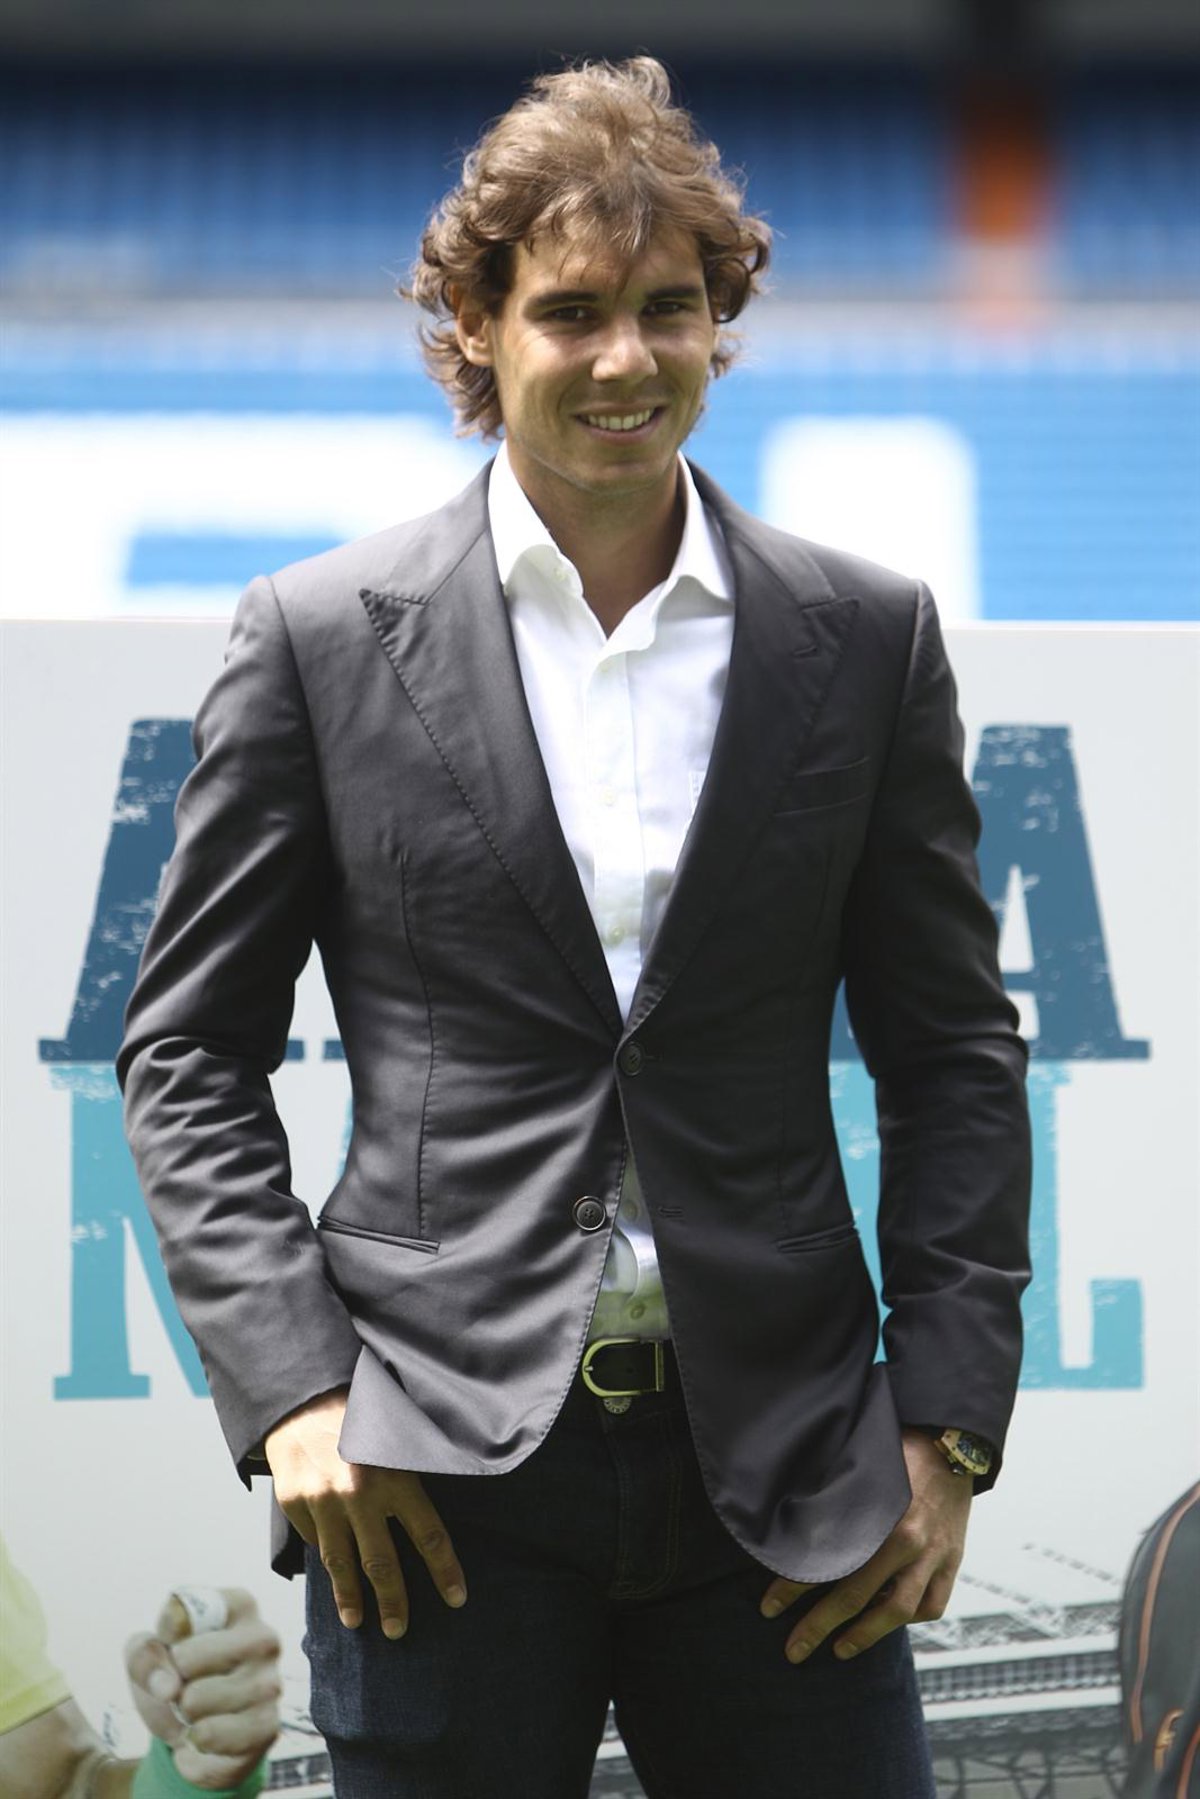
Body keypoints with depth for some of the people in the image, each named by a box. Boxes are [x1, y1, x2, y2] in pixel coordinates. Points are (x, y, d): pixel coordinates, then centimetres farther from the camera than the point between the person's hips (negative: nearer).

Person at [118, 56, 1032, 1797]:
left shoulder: (867, 641, 6)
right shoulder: (320, 639, 1)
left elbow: (955, 1053, 9)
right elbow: (189, 1051, 5)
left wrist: (946, 1425, 1)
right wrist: (290, 1390, -6)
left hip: (778, 1465, 1)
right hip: (438, 1475, -1)